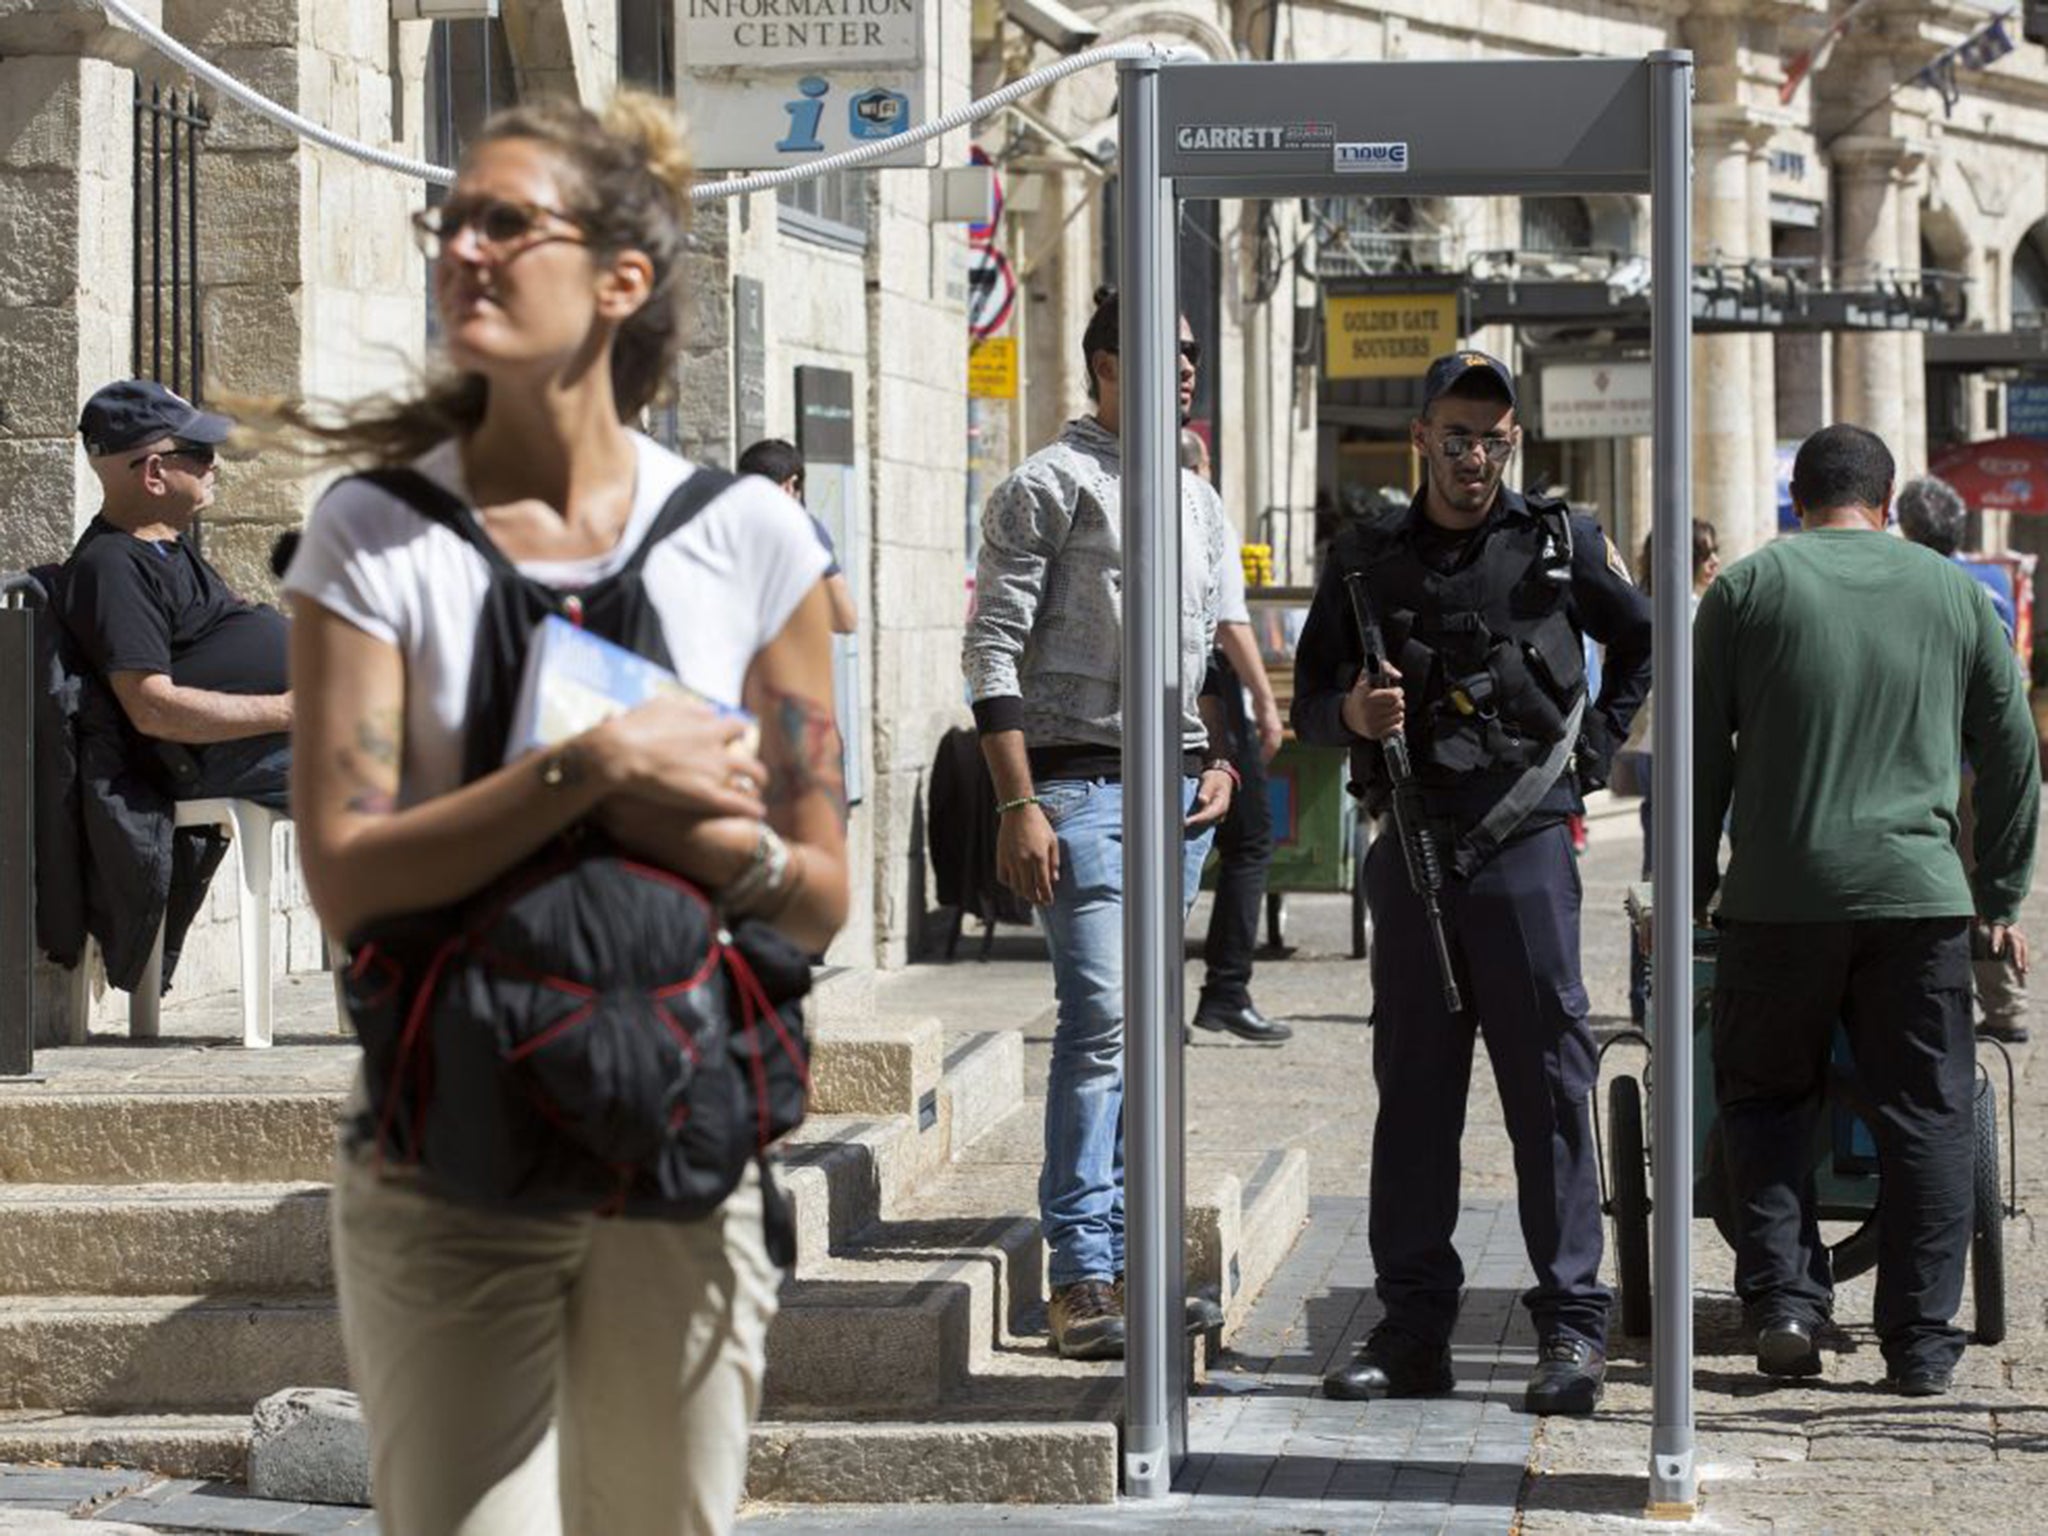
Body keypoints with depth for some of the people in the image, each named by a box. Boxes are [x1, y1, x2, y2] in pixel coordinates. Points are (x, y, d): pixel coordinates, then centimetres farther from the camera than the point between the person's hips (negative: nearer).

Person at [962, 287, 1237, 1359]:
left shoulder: (1198, 501, 19)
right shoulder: (1047, 487, -3)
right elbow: (993, 651, -8)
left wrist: (1221, 763, 8)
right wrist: (1019, 805, -15)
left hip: (1181, 787, 7)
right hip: (1083, 779, -7)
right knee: (1099, 1019, -14)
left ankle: (1124, 1251, 15)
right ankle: (1080, 1273, -15)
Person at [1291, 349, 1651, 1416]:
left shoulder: (1561, 545, 3)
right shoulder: (1366, 556, 7)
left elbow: (1645, 646, 18)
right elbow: (1308, 703, 12)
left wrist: (1590, 751, 7)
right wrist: (1351, 714, -10)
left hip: (1524, 847, -2)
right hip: (1410, 849, 3)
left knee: (1549, 1084, -3)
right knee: (1412, 1088, 6)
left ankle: (1572, 1328, 0)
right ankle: (1413, 1329, 12)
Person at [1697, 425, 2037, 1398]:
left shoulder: (1747, 588, 5)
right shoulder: (1955, 593, 10)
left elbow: (1700, 758, 5)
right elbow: (2011, 755, 14)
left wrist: (1689, 886, 14)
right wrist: (2001, 897, 21)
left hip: (1778, 896, -1)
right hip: (1917, 894, 1)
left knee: (1764, 1098, 13)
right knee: (1926, 1115, 6)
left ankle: (1784, 1298, 0)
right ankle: (1921, 1343, 4)